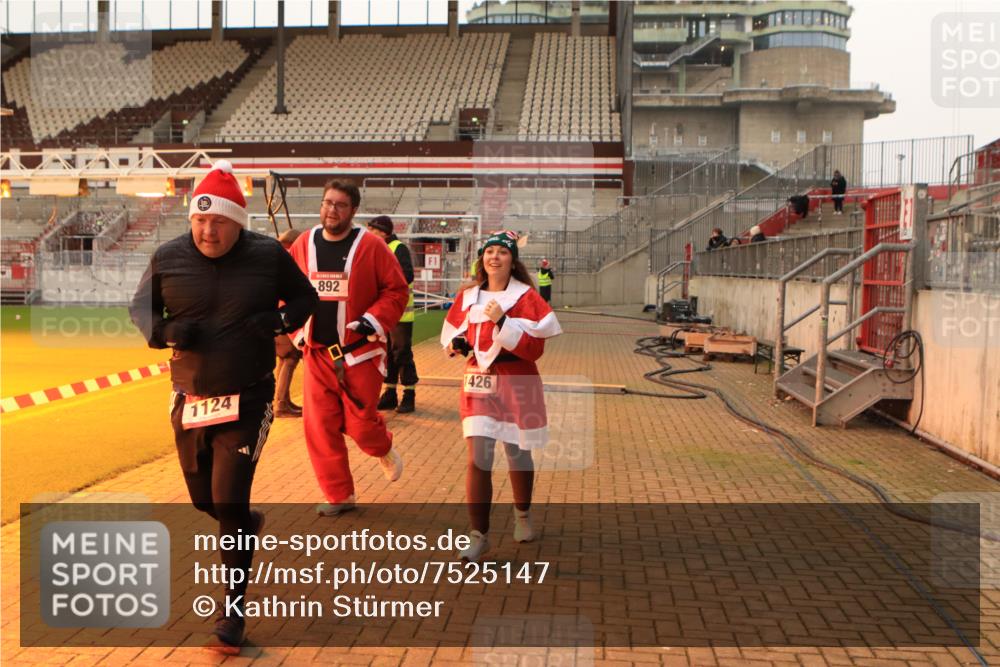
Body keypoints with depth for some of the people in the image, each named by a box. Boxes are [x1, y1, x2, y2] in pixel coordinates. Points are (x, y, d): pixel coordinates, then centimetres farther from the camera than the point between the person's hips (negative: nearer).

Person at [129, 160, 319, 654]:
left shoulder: (268, 256, -9)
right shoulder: (169, 257, -5)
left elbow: (306, 298, 6)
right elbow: (140, 305, 7)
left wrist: (280, 320, -15)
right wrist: (161, 330, -15)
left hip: (247, 400, -3)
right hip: (188, 399, 4)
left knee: (230, 503, -7)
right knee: (203, 498, 16)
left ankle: (233, 614, 10)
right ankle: (247, 524, 53)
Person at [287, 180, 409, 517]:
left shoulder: (371, 246, -7)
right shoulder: (303, 245, 4)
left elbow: (397, 290, -4)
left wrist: (375, 322, -16)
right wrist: (297, 329, 5)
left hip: (360, 352, -3)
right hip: (316, 352, 4)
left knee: (359, 424, -1)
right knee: (319, 426, 1)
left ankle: (384, 450, 36)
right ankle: (340, 496, 16)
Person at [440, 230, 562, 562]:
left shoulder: (526, 297, -6)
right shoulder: (467, 297, 6)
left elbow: (535, 348, -15)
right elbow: (452, 332, 19)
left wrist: (502, 321, -25)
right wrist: (457, 344, -4)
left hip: (517, 383, -2)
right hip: (477, 382, 2)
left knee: (517, 454, 13)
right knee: (477, 457, -8)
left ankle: (522, 515, 40)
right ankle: (478, 535, 1)